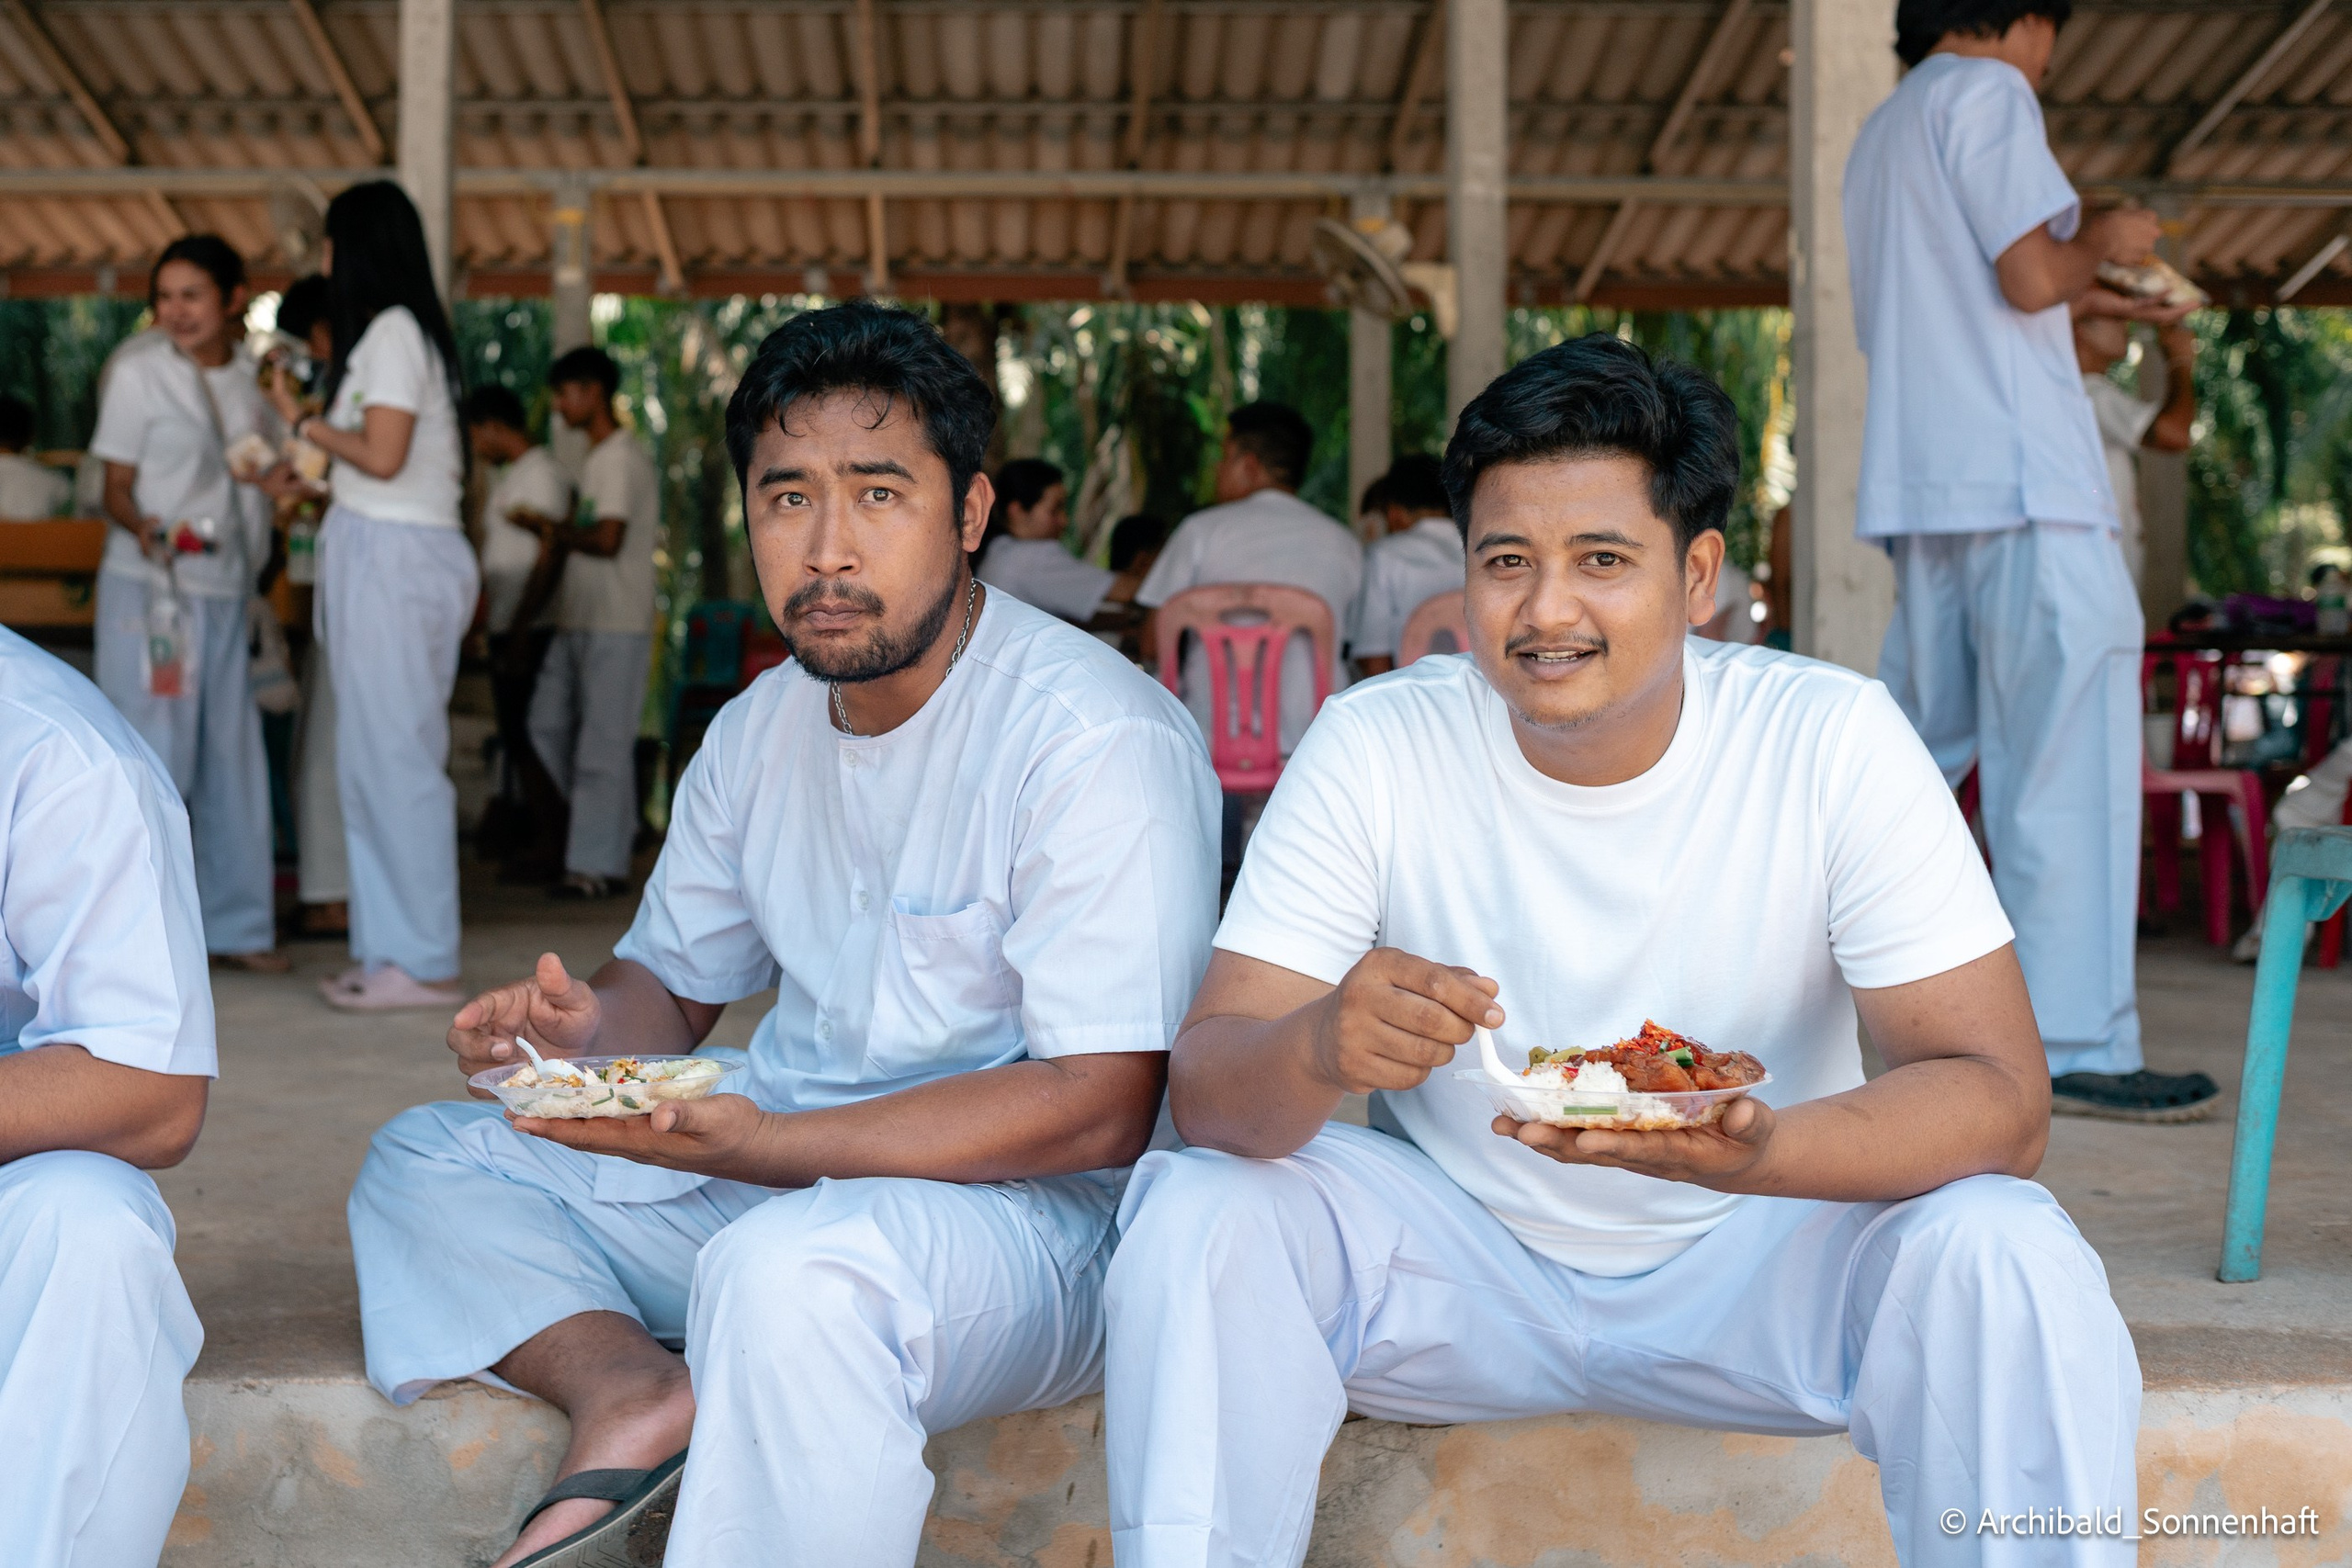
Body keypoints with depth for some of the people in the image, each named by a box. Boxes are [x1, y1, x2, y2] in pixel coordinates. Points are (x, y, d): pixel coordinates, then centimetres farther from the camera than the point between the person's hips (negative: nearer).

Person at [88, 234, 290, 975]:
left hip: (225, 589, 5)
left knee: (233, 756, 8)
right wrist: (144, 528, -24)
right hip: (148, 587, -5)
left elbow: (277, 470, 21)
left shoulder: (254, 379, 11)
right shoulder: (139, 373, -3)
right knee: (153, 755, -7)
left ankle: (235, 924, 17)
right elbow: (116, 487, -5)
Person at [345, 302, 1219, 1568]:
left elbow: (1102, 1108, -22)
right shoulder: (760, 729, 9)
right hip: (775, 1180, 8)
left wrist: (760, 1146, -28)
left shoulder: (1097, 740, -17)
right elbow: (674, 983, 20)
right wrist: (586, 1030, -6)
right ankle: (623, 1387, -20)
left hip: (1024, 1216, -8)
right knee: (422, 1159, 5)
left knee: (787, 1266, -39)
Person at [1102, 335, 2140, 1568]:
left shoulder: (1835, 744, -15)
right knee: (1195, 1219, -24)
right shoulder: (1374, 749, -13)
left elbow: (1998, 1096, -20)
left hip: (1755, 1262, -1)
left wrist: (1759, 1154, -41)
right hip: (1449, 1256, 1)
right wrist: (1318, 1049, -42)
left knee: (2005, 1255, -28)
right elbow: (1204, 1086, -16)